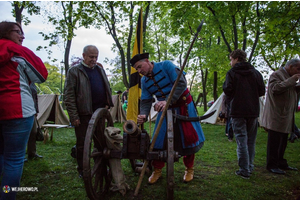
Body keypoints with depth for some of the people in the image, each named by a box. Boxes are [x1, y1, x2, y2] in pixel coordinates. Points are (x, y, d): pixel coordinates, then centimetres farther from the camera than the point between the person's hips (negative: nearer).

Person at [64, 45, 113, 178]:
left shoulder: (100, 70, 14)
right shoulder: (74, 71, -3)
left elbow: (108, 88, 22)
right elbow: (69, 95, -8)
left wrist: (108, 103, 8)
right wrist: (74, 116, -12)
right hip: (83, 114, -5)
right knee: (82, 144, 5)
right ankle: (82, 171, 21)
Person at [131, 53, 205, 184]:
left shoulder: (166, 65, -16)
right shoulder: (144, 81, 1)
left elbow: (181, 83, -25)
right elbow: (145, 101, -2)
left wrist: (168, 101, -36)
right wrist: (143, 115, -23)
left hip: (183, 105, -4)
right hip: (165, 109, 5)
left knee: (188, 137, 2)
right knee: (160, 138, 0)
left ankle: (189, 169, 21)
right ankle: (157, 170, 16)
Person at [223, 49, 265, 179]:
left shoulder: (231, 73, -6)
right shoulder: (256, 73, 6)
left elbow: (227, 91, -14)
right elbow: (262, 91, 5)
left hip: (238, 111, -4)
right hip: (253, 111, 4)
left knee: (241, 141, -1)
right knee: (251, 141, 14)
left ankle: (244, 170, 0)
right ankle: (250, 167, 22)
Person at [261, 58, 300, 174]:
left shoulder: (288, 76, 21)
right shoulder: (276, 75, -9)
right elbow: (275, 88, -24)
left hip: (285, 116, 10)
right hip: (276, 117, -10)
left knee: (282, 142, 14)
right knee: (274, 142, -4)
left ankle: (281, 163, 24)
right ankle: (272, 165, 3)